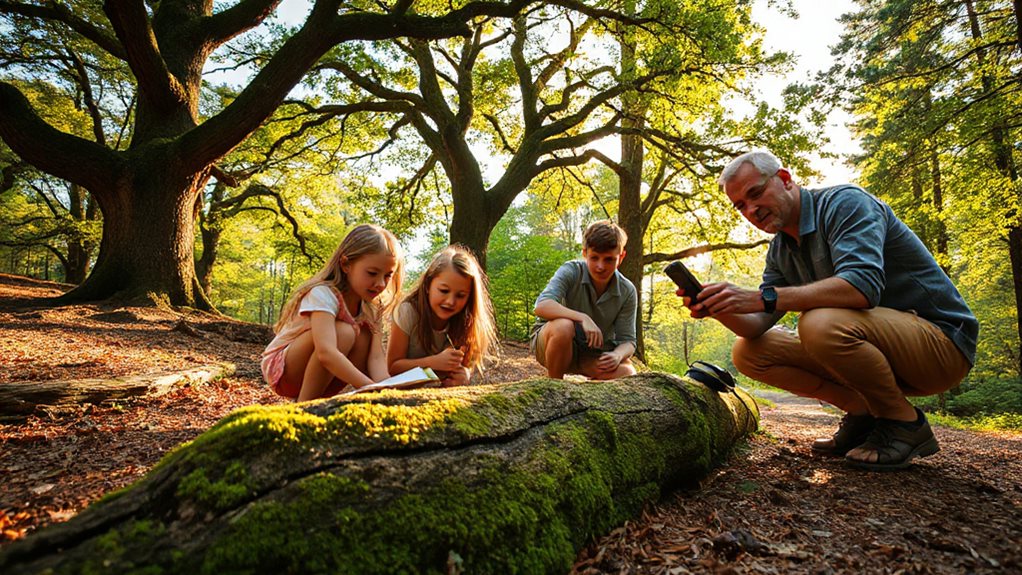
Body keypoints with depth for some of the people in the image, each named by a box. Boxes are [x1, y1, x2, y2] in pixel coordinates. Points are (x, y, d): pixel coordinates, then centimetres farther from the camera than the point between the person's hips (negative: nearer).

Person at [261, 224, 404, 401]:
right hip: (281, 368, -7)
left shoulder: (371, 308, -7)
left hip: (320, 379, 7)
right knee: (343, 332, -30)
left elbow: (376, 357, -19)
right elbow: (326, 353, -44)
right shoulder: (323, 294, -28)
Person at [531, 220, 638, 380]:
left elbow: (627, 340, -8)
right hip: (551, 342, -3)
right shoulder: (571, 271, -19)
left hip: (593, 353, 3)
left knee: (627, 373, -24)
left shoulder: (627, 291, -10)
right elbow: (541, 306, -34)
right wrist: (582, 318, -46)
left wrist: (617, 355, -32)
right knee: (563, 326, -37)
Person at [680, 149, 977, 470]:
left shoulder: (845, 203, -16)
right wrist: (719, 308, -24)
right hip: (872, 349, 7)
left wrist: (762, 298, -38)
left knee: (821, 322, -36)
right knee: (747, 352, -4)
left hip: (941, 340, -7)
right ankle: (863, 412, 4)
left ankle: (906, 424, -10)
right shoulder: (780, 251, 7)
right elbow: (756, 325, -3)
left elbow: (862, 286, -35)